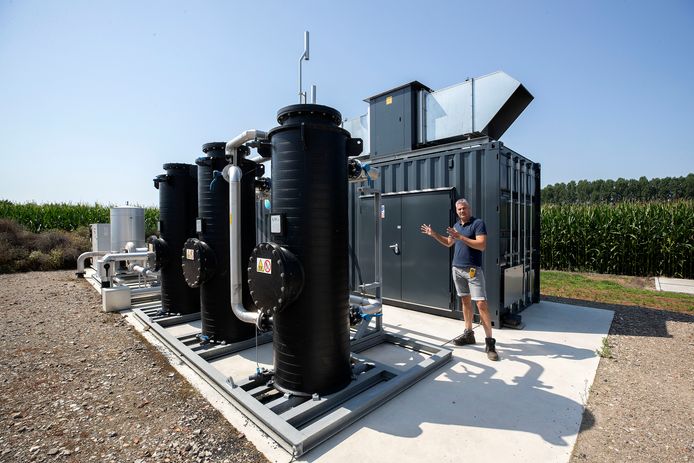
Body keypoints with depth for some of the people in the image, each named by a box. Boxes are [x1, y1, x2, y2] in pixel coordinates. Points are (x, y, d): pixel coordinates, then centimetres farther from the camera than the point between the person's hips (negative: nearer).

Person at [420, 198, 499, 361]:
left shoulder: (478, 223, -8)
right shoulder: (456, 225, 13)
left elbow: (482, 245, -19)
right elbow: (448, 242, 27)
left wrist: (461, 237, -23)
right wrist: (433, 234, 19)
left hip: (473, 270, -7)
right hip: (457, 268, 7)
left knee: (481, 304, -9)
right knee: (465, 300, 13)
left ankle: (489, 342, -1)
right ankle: (468, 333, 23)